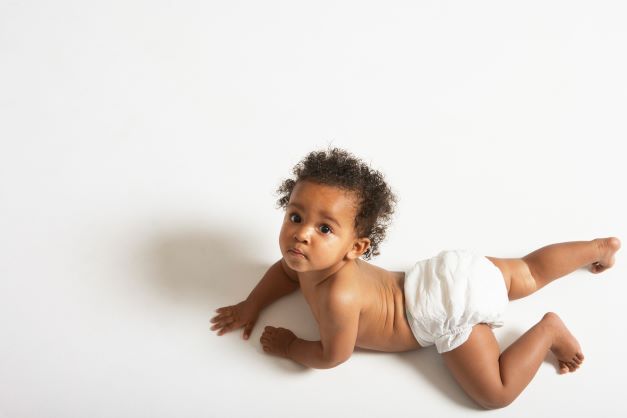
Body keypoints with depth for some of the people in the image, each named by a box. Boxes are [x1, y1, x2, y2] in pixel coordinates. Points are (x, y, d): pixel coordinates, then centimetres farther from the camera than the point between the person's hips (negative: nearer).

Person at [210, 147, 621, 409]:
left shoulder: (338, 296, -32)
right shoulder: (311, 260, -8)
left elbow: (332, 356, -17)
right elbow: (285, 270, 17)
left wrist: (289, 346, -3)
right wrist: (252, 305, 8)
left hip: (451, 306, -8)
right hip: (441, 275, 8)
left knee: (496, 393, -9)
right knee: (529, 274, 27)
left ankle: (548, 330, 6)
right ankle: (597, 247, 41)